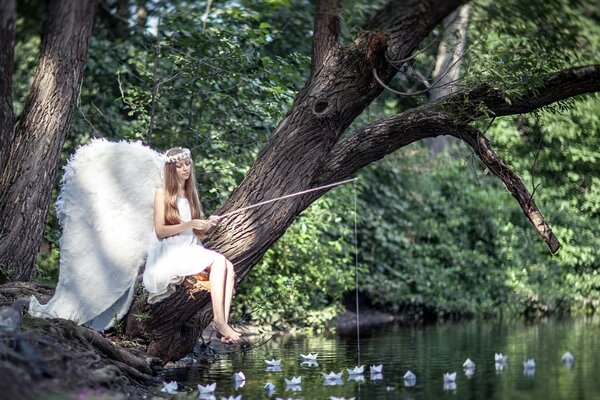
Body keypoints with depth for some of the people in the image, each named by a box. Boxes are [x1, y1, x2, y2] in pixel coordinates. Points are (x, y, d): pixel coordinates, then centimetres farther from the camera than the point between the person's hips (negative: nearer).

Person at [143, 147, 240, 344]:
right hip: (170, 253, -6)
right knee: (217, 261, -29)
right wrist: (190, 224, -15)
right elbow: (160, 231, -8)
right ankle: (218, 319, -32)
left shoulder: (191, 194, 20)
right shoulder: (162, 193, 1)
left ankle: (223, 321, -35)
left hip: (191, 250, 6)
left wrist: (208, 224, -2)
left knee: (228, 266, -23)